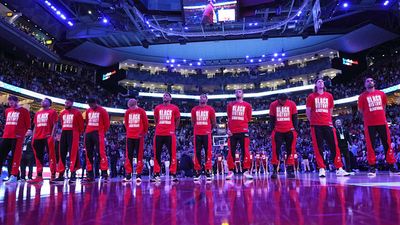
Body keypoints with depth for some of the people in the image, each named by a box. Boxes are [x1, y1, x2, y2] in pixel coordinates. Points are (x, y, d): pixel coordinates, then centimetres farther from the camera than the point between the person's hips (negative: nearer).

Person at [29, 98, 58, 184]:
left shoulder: (52, 112, 2)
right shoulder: (37, 113, 21)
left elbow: (55, 125, -5)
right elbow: (35, 126, 21)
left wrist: (52, 136, -15)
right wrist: (33, 137, 11)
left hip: (47, 137, -7)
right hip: (38, 137, 7)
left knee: (51, 156, -6)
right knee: (38, 157, 7)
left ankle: (53, 176, -4)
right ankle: (39, 176, 11)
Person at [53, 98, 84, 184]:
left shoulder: (77, 112, -4)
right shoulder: (62, 113, 14)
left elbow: (81, 125, -2)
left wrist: (77, 134, 3)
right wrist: (64, 131, 17)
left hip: (73, 134, -6)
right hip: (64, 134, 6)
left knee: (73, 154, -7)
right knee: (62, 154, 6)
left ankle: (73, 175, -4)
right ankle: (61, 175, 12)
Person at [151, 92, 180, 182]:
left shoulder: (174, 108, 4)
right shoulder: (157, 108, 11)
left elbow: (177, 119, 13)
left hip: (170, 134, -2)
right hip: (159, 134, 3)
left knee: (172, 154, -3)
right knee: (157, 154, 4)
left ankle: (173, 174, 3)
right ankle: (156, 174, 11)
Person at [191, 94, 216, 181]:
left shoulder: (210, 109, 4)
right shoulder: (194, 109, 10)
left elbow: (214, 122, 11)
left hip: (207, 133, -2)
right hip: (197, 133, 2)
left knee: (208, 152, -3)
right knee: (197, 153, 3)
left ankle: (208, 171, 2)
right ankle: (197, 171, 9)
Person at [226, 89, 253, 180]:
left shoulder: (247, 105, 9)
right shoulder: (230, 105, 13)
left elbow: (248, 118, 12)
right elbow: (229, 118, 12)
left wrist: (241, 122, 3)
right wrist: (228, 128, 3)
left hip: (243, 131, -1)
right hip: (232, 131, 2)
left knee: (245, 151, -5)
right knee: (231, 151, 2)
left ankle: (246, 171, 0)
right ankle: (230, 171, 8)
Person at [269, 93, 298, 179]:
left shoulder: (292, 104, -2)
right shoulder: (273, 105, 0)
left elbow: (294, 118, 5)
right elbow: (271, 119, 5)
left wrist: (295, 129, -2)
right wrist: (272, 131, 1)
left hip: (289, 131, 0)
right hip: (278, 131, 0)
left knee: (290, 150, 3)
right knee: (276, 151, -4)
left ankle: (290, 170, 9)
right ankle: (275, 170, 1)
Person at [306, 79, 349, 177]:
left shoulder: (329, 96, 14)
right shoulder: (311, 96, 7)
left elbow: (330, 110, 20)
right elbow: (308, 111, 8)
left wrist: (329, 120, 13)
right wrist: (312, 121, 6)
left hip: (327, 124, 2)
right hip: (316, 125, -2)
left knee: (334, 146, -2)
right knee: (318, 148, -2)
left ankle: (339, 169, 2)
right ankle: (322, 169, 1)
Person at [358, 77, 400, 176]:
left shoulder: (381, 94, 12)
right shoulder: (362, 96, 2)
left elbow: (384, 107, 23)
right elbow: (360, 110, 5)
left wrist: (379, 115, 15)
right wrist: (369, 116, 7)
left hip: (382, 122, 3)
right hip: (369, 124, -3)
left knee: (387, 144, 5)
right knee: (371, 145, -3)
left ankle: (391, 167, 12)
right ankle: (372, 167, 1)